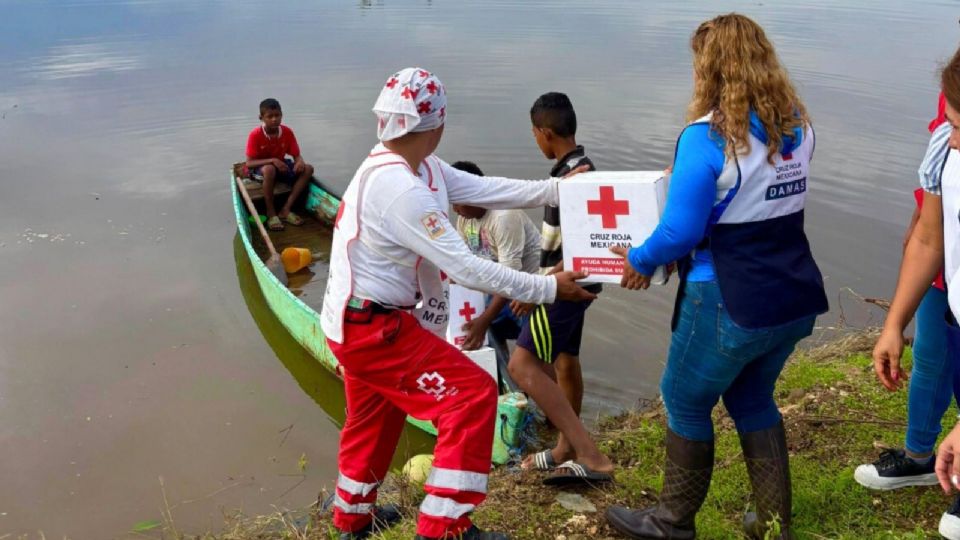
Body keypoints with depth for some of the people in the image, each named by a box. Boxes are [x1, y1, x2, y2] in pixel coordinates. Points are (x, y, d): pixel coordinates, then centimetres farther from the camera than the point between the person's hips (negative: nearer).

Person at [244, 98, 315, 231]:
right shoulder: (255, 135, -21)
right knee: (269, 169, -40)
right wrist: (272, 160, -34)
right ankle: (271, 213, -23)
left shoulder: (287, 132, -10)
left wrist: (300, 162, -29)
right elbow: (249, 163, -22)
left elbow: (297, 155, -4)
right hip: (259, 168, -5)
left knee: (307, 169, -16)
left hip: (281, 166, 5)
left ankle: (286, 209, -17)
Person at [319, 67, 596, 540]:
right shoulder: (399, 188, -28)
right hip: (372, 329, -10)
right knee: (472, 394, -8)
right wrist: (547, 288, -21)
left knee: (375, 415, 26)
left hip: (356, 321, 10)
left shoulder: (418, 167, 2)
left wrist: (556, 189, -5)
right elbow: (464, 268, -27)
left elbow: (484, 189, 0)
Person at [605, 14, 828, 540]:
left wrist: (640, 260, 0)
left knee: (685, 401, 14)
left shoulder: (706, 137, -18)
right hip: (796, 298, 7)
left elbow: (680, 233, -18)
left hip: (731, 304, -7)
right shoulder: (797, 126, 4)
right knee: (752, 398, 25)